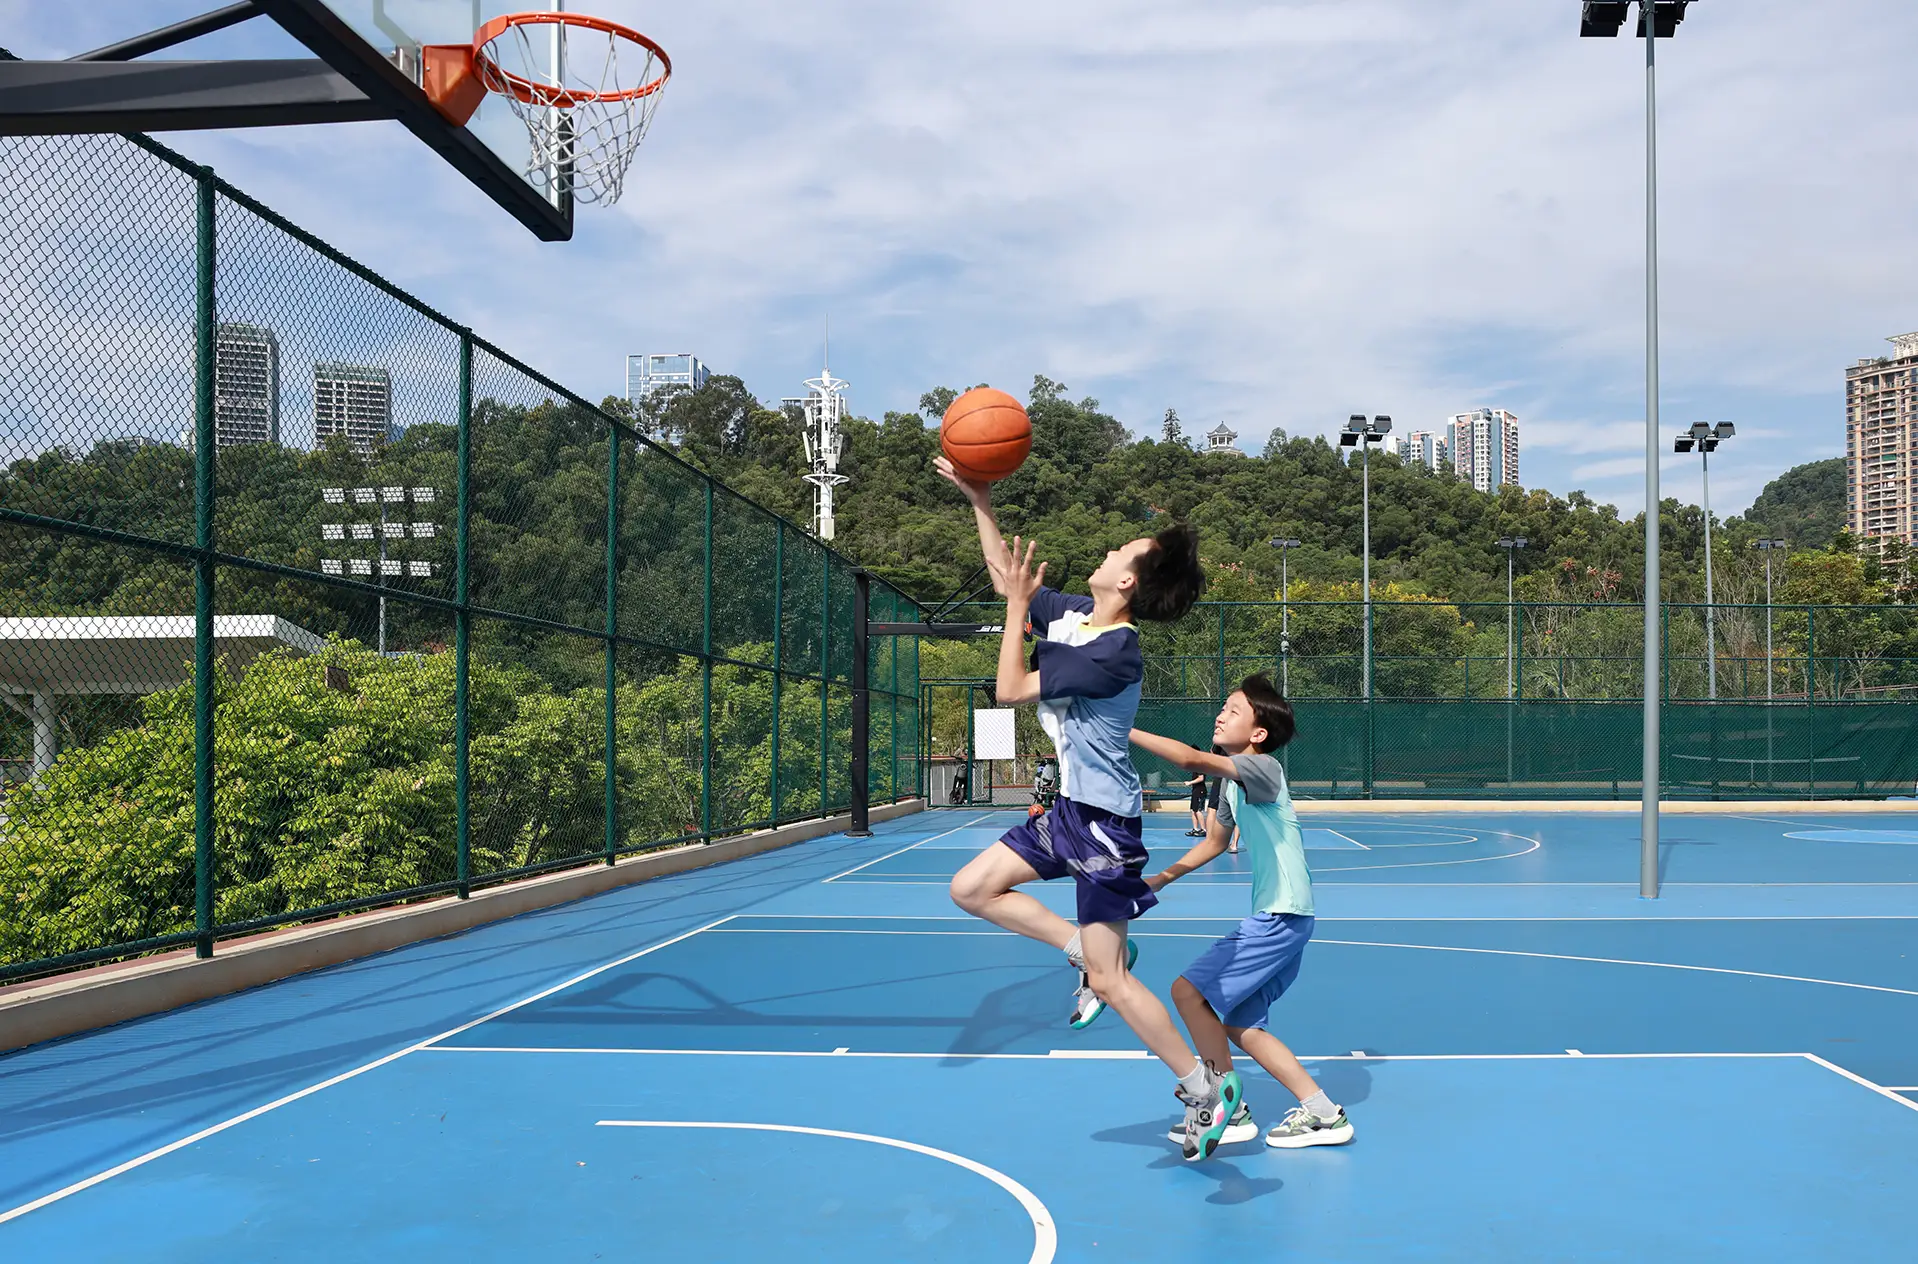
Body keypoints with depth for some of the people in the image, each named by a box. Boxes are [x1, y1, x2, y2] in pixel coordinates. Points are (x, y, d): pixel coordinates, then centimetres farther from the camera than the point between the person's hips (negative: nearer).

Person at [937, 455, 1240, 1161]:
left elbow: (1011, 690, -20)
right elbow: (1007, 579, 17)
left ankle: (1205, 1088, 6)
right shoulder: (1071, 614, 2)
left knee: (1108, 979, -7)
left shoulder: (1113, 654, -24)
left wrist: (1019, 607, -13)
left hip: (1104, 822, -9)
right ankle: (1085, 951, 15)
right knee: (971, 888, 10)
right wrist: (980, 502, 9)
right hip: (1070, 810, 9)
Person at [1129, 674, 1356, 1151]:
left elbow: (1191, 759, -31)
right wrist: (1158, 879, 27)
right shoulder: (1233, 784, 14)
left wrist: (1122, 731, -29)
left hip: (1281, 917, -10)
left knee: (1188, 991, -10)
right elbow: (1214, 842, 30)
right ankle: (1322, 1112, 15)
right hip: (1274, 917, 10)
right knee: (1238, 1024, 12)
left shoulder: (1262, 767, -15)